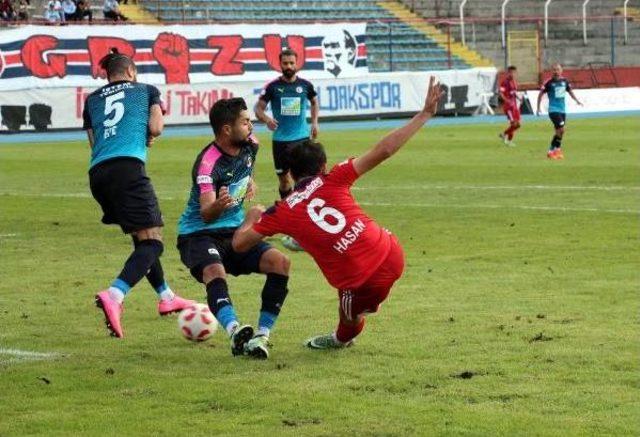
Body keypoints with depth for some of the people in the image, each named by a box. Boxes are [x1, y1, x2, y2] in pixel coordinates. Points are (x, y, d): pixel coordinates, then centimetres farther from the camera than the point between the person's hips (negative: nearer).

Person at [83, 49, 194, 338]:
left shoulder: (92, 100, 25)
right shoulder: (147, 90, 18)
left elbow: (94, 141, 20)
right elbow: (156, 129, 6)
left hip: (97, 173, 6)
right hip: (128, 167, -6)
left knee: (141, 237, 23)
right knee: (152, 241, -9)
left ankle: (166, 297, 33)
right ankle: (114, 296, -33)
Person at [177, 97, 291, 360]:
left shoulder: (249, 145, -1)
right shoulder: (208, 163, -23)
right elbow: (206, 214, -36)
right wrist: (218, 205, -56)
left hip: (235, 232, 7)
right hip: (198, 235, -7)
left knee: (281, 263, -17)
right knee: (215, 272, -38)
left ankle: (262, 335, -18)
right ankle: (235, 331, -60)